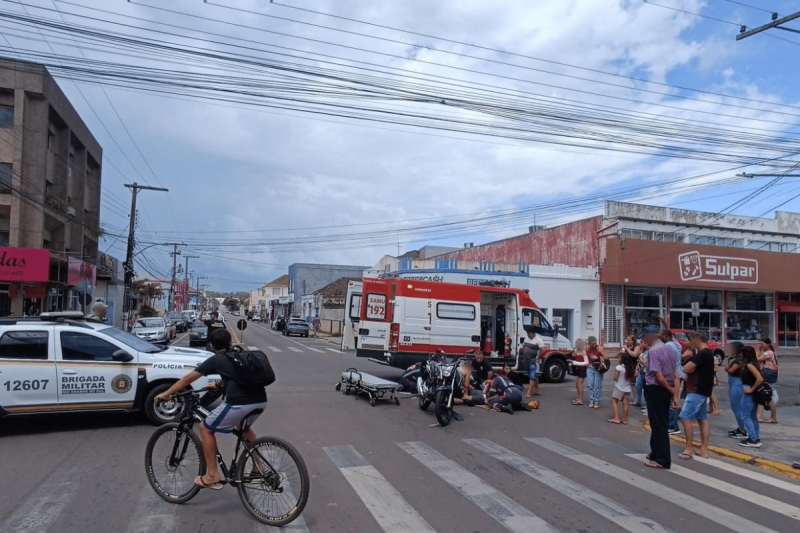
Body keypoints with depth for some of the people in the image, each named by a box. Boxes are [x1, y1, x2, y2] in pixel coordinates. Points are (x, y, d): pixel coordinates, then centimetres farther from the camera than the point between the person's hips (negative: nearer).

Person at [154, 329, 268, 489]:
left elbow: (188, 379, 17)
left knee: (206, 429, 15)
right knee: (243, 427, 37)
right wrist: (218, 385, 64)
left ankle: (212, 476, 16)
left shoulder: (215, 360, 12)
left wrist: (166, 394, 28)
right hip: (261, 400, 7)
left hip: (239, 403, -7)